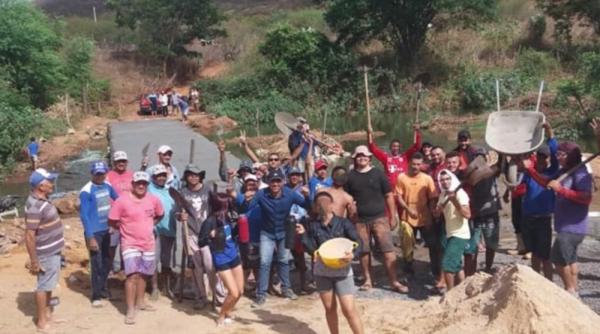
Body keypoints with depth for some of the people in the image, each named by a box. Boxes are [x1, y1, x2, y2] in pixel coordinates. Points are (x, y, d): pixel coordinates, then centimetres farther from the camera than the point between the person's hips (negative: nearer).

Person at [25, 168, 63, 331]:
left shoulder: (42, 199, 4)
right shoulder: (35, 206, -26)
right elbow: (29, 236, -25)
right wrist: (34, 261, -22)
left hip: (53, 251, 9)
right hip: (46, 254, -9)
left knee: (50, 284, 21)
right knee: (44, 285, 4)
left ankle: (47, 312, 37)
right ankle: (41, 321, 16)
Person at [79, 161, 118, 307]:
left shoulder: (108, 186, 1)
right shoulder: (86, 192, -17)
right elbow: (84, 215, -18)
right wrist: (90, 237, -20)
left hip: (106, 230, 7)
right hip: (94, 232, -6)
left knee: (107, 262, 17)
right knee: (97, 264, -2)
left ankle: (103, 289, 35)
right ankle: (96, 296, 10)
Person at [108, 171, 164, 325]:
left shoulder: (153, 200, -3)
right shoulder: (122, 201, -16)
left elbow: (160, 215, 16)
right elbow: (112, 221, -9)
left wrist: (149, 225, 7)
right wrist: (126, 228, -1)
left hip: (148, 244, 5)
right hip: (130, 244, -5)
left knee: (143, 274, 16)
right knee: (132, 275, -13)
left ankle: (140, 302, 33)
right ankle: (130, 310, -9)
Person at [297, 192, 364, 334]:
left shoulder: (343, 223, -7)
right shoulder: (314, 225, 0)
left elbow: (358, 242, -9)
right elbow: (312, 249, -3)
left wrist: (353, 254, -27)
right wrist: (304, 234, -15)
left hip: (342, 271, -3)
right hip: (322, 271, 3)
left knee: (349, 309, -9)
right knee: (329, 308, 15)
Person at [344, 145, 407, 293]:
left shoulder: (378, 173, 2)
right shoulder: (350, 176, 4)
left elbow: (389, 195, 4)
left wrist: (392, 217, 2)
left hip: (379, 218, -1)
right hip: (359, 220, 1)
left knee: (388, 249, -6)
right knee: (363, 251, 7)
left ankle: (394, 281, -2)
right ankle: (368, 280, 20)